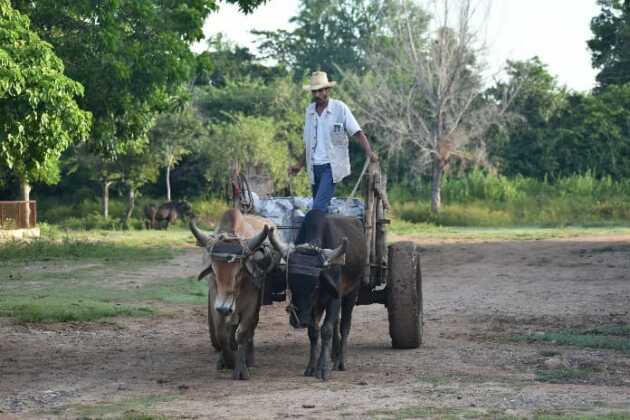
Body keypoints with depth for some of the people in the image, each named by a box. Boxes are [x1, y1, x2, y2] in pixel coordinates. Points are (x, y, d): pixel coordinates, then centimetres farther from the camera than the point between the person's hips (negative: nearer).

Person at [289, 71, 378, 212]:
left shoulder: (340, 108, -4)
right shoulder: (309, 110, 12)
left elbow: (357, 133, -7)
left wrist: (369, 153, -21)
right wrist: (300, 165, 19)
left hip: (332, 166, -6)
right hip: (314, 167, 6)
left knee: (318, 207, -19)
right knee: (323, 208, 7)